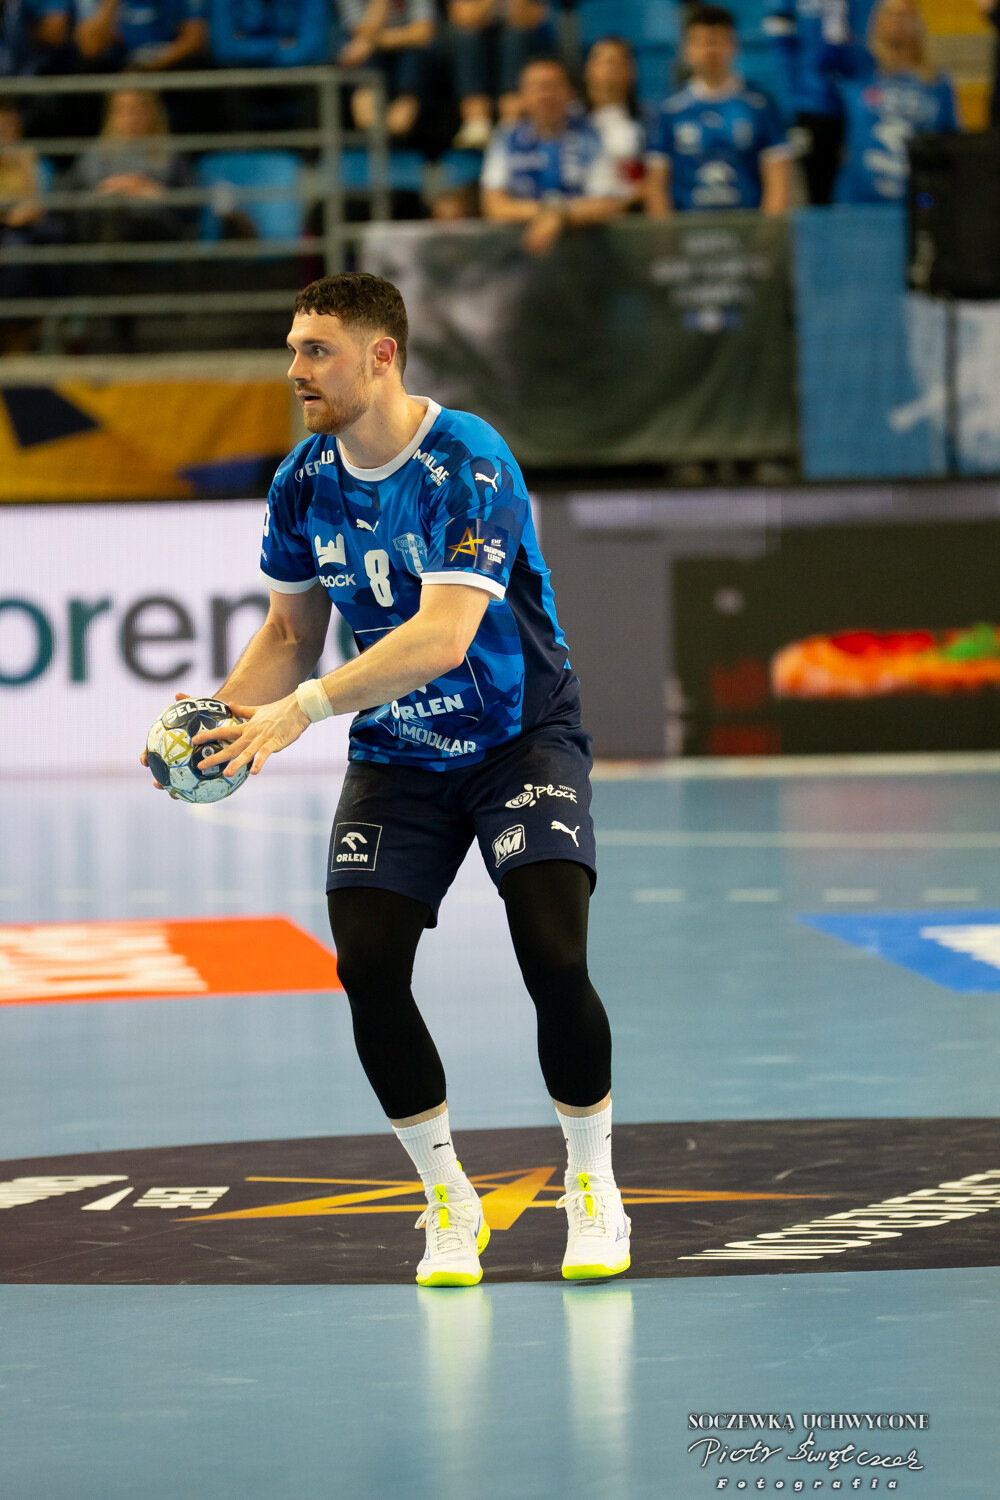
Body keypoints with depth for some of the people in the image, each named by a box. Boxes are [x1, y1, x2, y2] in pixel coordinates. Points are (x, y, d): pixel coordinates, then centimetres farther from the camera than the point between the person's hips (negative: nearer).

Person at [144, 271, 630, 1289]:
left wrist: (306, 707, -37)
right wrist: (218, 721, -7)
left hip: (520, 738, -5)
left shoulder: (467, 467, -23)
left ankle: (593, 1191, 2)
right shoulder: (305, 483, -2)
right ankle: (449, 1202, 8)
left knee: (553, 957, -20)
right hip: (396, 756, 5)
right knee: (366, 969, -10)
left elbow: (442, 636, -33)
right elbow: (291, 632, 10)